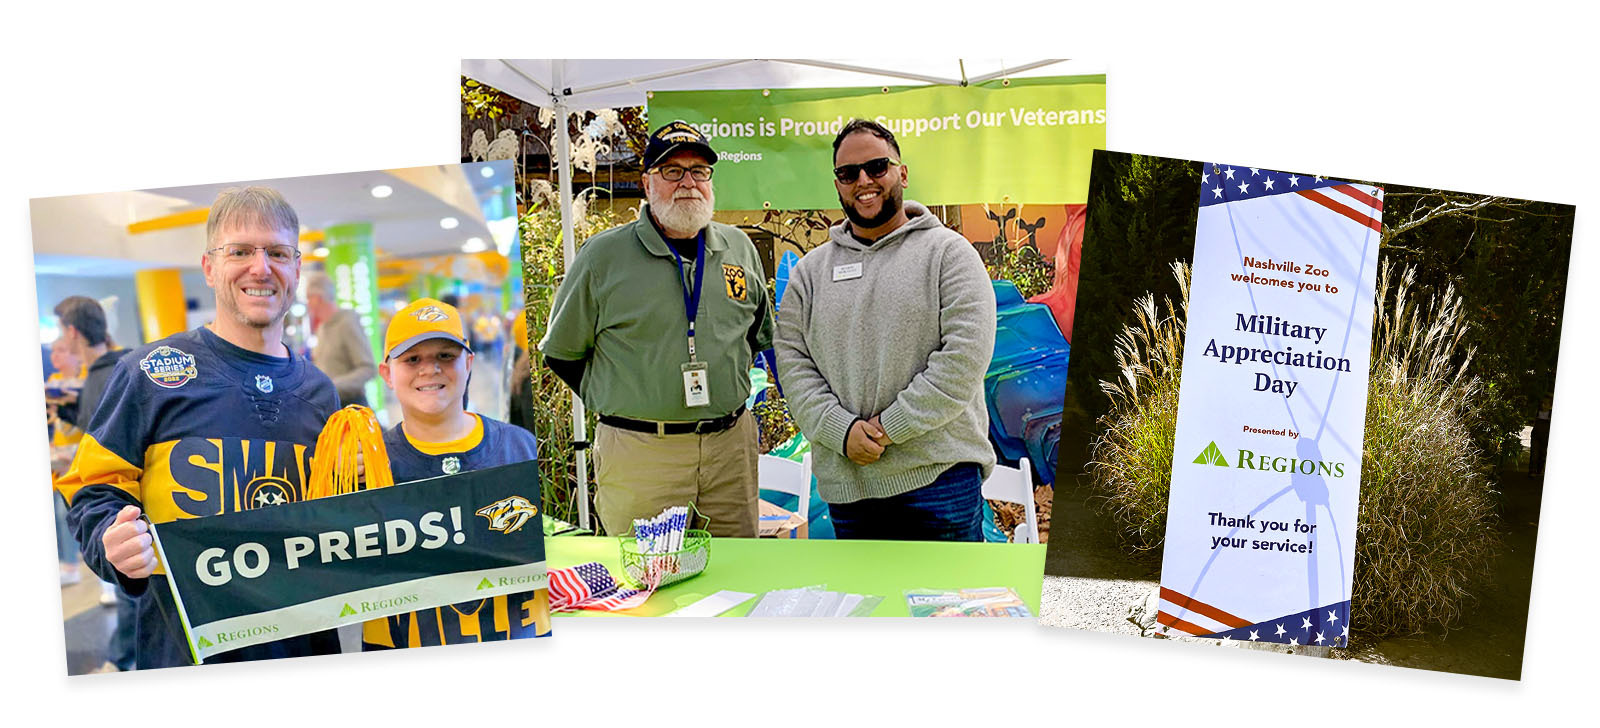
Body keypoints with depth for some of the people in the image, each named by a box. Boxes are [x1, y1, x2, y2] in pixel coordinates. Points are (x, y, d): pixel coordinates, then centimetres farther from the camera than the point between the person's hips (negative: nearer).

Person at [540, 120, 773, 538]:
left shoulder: (739, 248, 9)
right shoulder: (604, 255, -3)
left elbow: (760, 337, 24)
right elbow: (561, 352, 6)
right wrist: (618, 405, 3)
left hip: (732, 445, 4)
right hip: (639, 454, -3)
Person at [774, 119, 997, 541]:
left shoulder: (948, 253, 0)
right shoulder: (811, 270, 12)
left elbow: (966, 355, -10)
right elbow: (792, 362, 5)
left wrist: (890, 426, -14)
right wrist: (842, 431, -11)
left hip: (940, 474, -3)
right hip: (846, 483, 4)